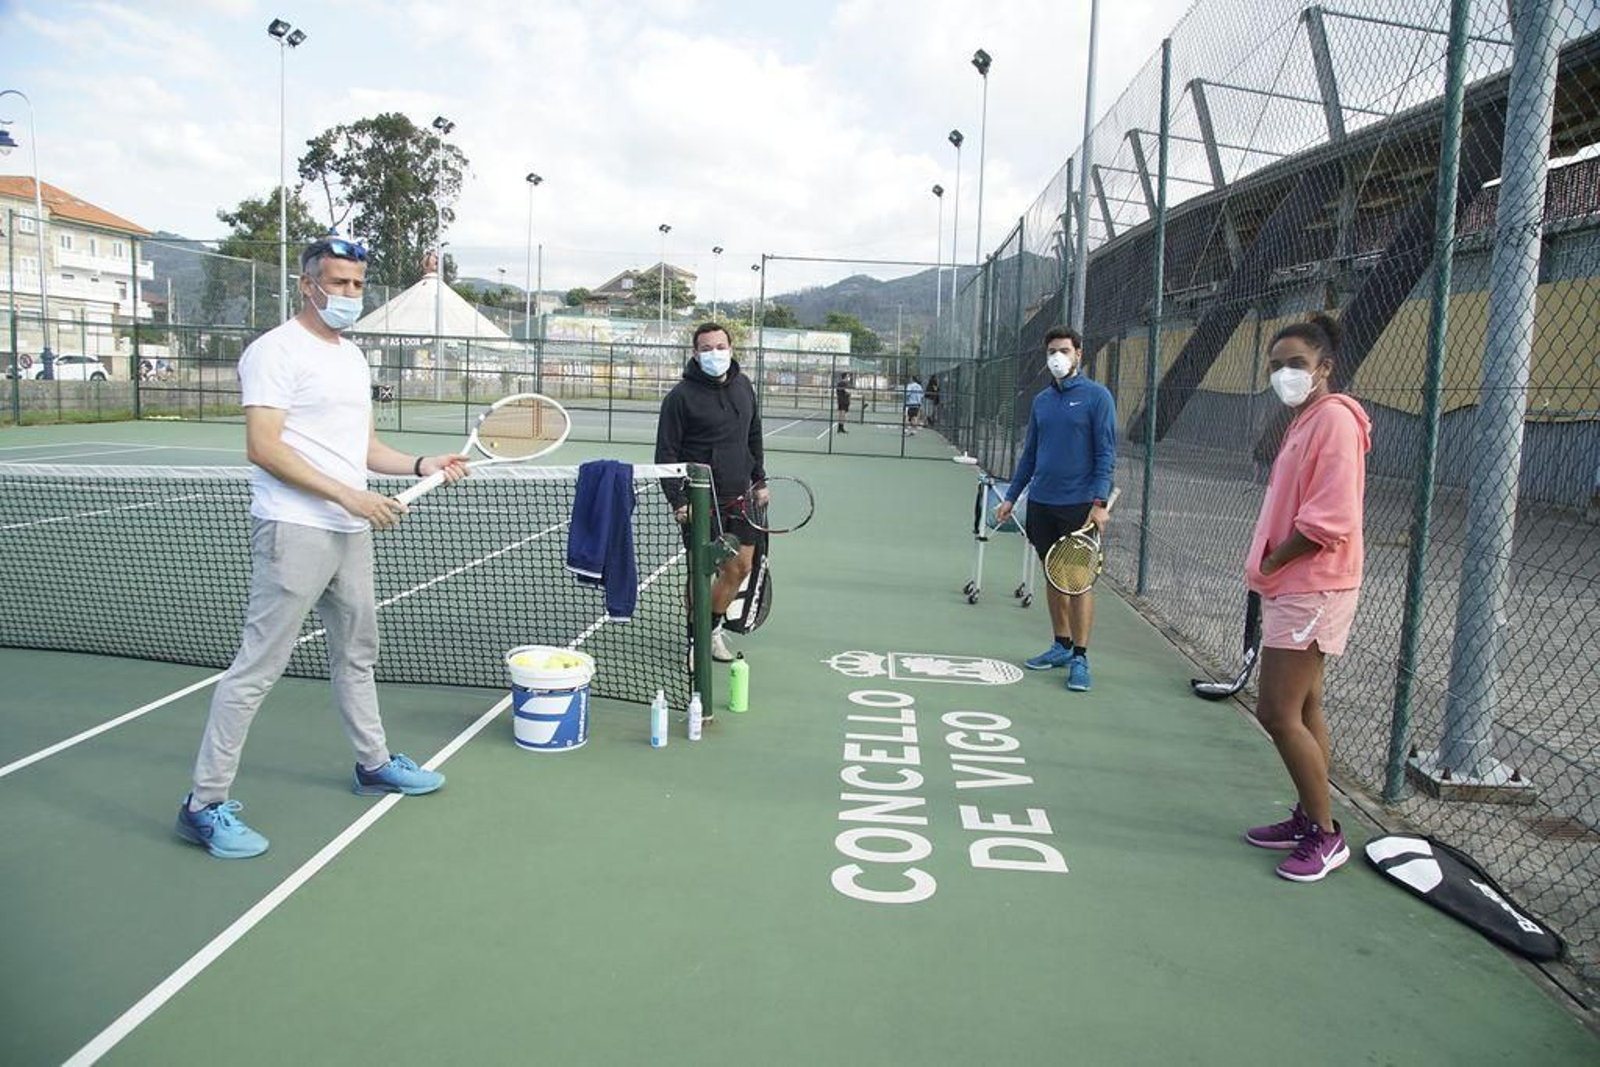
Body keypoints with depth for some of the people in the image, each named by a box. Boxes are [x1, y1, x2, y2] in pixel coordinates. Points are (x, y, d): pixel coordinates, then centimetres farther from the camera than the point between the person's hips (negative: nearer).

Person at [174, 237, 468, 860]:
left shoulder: (352, 357, 18)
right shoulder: (276, 350, -9)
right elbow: (264, 448, -18)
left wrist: (422, 465, 6)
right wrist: (348, 495, -22)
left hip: (351, 531, 9)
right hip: (294, 530, -9)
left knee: (357, 653, 19)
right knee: (258, 666, -6)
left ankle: (373, 763, 35)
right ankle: (205, 804, 3)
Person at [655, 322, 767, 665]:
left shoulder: (743, 385, 8)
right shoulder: (681, 396, -11)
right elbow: (666, 453, -11)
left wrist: (760, 480, 16)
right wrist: (677, 501, -18)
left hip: (740, 496, 6)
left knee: (740, 566, 10)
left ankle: (713, 627, 30)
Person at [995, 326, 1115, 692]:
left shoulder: (1096, 396, -5)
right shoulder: (1041, 400, 11)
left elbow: (1106, 454, -9)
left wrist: (1099, 502, -17)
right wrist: (1010, 497, 15)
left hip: (1078, 506, -6)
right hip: (1041, 502, 6)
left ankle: (1079, 658, 2)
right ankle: (1061, 645, 24)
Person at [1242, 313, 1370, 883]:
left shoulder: (1334, 418, -15)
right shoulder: (1303, 421, 15)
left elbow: (1329, 519, -23)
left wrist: (1269, 565, -13)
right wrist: (1268, 566, 7)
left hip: (1310, 591, -10)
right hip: (1294, 590, 10)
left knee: (1277, 714, -8)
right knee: (1302, 710, 15)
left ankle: (1325, 837, 5)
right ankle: (1309, 819, 27)